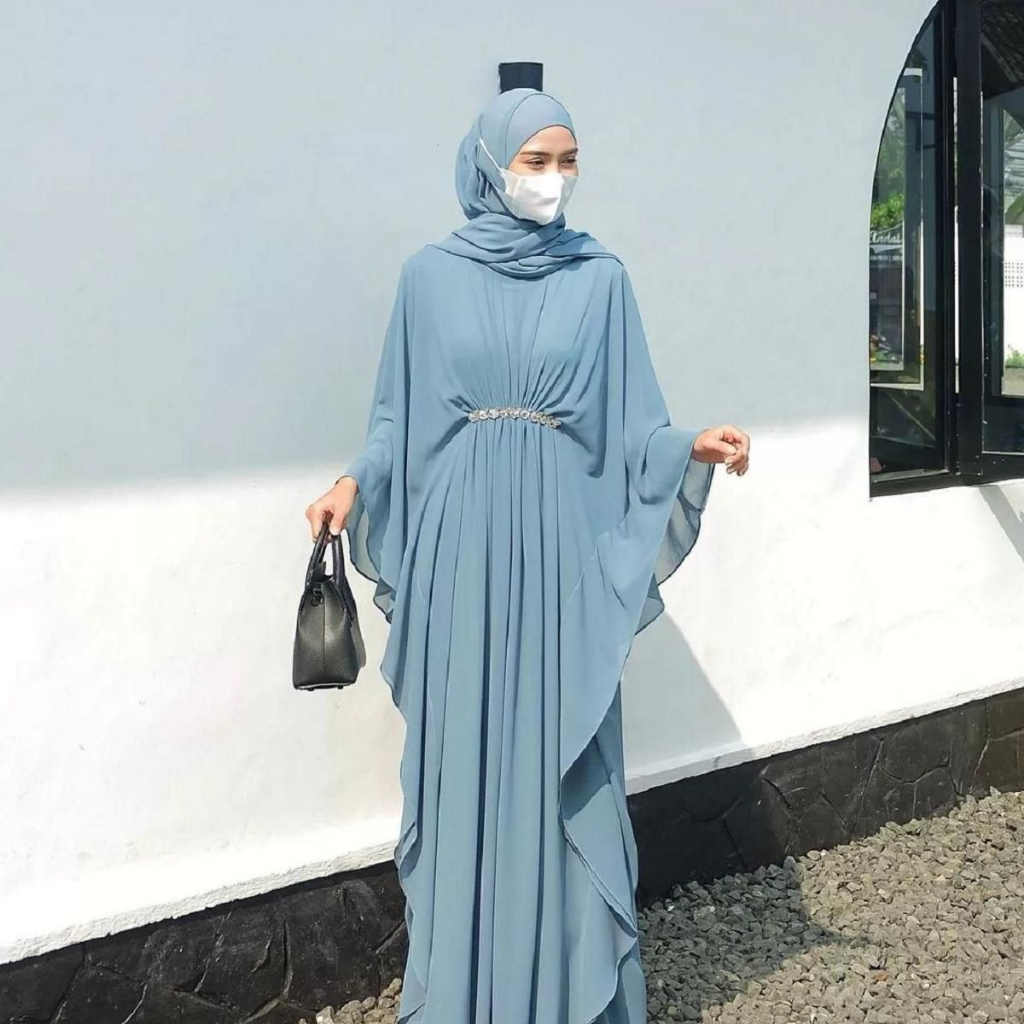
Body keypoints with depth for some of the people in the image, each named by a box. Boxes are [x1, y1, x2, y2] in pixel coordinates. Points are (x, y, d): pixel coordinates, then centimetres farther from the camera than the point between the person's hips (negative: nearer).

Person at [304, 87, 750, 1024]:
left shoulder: (601, 278, 6)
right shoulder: (432, 274, 5)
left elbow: (632, 422, 4)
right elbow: (399, 419, 7)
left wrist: (692, 447, -14)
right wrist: (355, 484, -9)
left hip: (561, 539, 0)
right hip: (463, 542, 0)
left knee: (564, 763, 3)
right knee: (465, 758, 4)